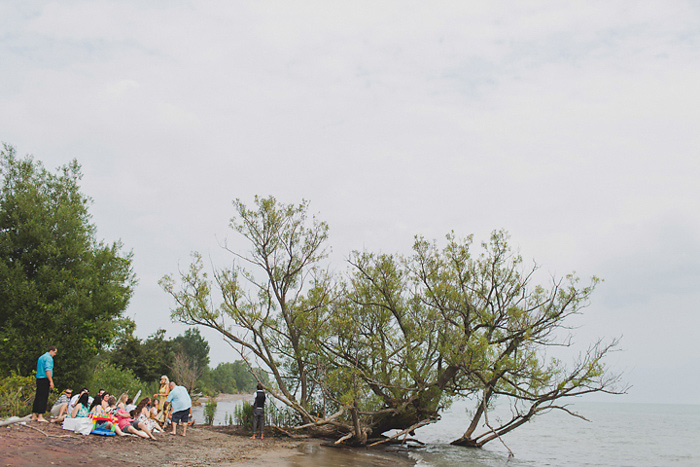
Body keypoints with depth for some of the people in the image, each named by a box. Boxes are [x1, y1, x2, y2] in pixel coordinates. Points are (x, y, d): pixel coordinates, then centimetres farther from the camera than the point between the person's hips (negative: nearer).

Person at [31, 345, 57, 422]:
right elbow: (47, 370, -19)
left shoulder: (41, 357, 21)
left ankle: (34, 416, 15)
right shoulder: (48, 358, -9)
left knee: (38, 397, 12)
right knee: (43, 398, -8)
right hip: (45, 380, -9)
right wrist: (51, 381, -20)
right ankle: (40, 416, -10)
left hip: (38, 378, 9)